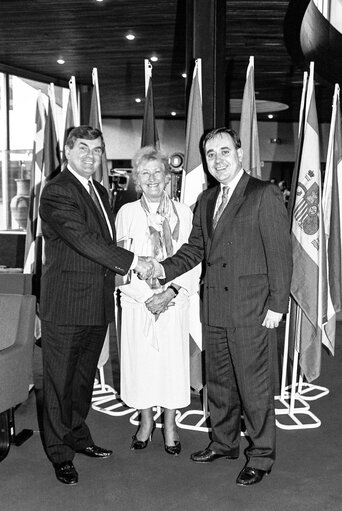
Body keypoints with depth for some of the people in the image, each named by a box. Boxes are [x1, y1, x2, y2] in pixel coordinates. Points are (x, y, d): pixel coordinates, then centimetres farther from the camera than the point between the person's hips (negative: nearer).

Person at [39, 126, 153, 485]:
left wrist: (118, 272, 9)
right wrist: (131, 261, -21)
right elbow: (83, 239, -24)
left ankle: (78, 436, 37)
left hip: (97, 305, 8)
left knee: (84, 377, 20)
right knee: (59, 381, 5)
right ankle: (60, 453, 20)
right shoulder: (56, 191, -14)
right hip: (65, 306, -8)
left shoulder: (100, 192, 15)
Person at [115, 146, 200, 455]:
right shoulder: (127, 213, 1)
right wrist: (146, 296, -12)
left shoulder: (183, 213, 3)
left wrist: (172, 291, -13)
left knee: (173, 360, 4)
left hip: (174, 302, 0)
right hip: (138, 302, 0)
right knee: (140, 360, 7)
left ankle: (170, 426, 24)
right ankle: (146, 421, 29)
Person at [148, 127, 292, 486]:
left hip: (251, 310, -7)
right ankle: (224, 442, 37)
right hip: (214, 308, 7)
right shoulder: (206, 200, 13)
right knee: (218, 381, 18)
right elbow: (194, 249, 14)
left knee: (254, 385, 3)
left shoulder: (264, 194, -7)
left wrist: (277, 305, -13)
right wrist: (164, 268, -3)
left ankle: (261, 456, 21)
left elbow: (280, 253, -10)